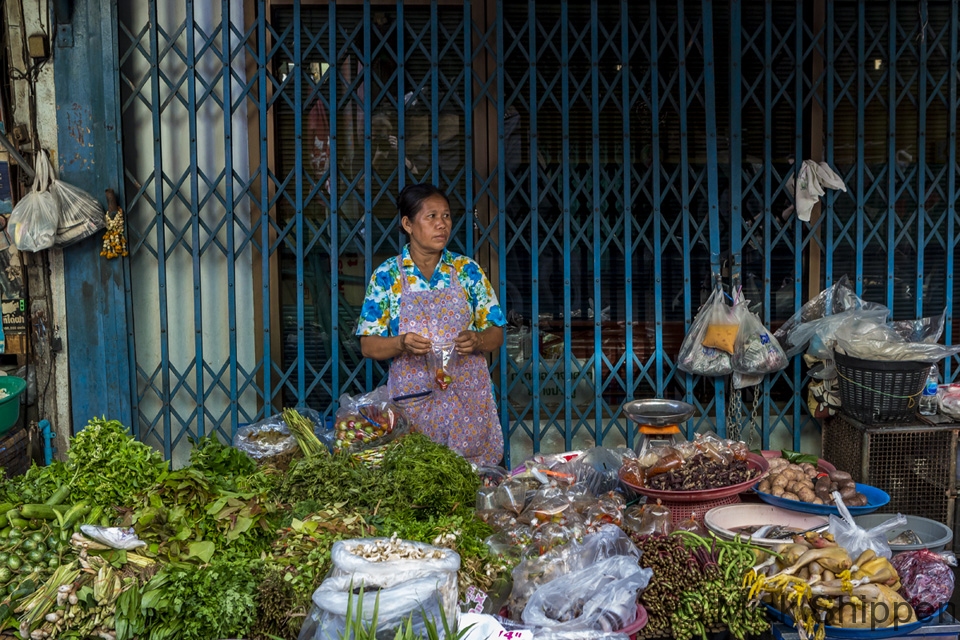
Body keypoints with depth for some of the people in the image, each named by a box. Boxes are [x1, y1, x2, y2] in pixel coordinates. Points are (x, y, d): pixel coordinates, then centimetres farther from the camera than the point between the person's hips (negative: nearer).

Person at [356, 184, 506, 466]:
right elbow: (368, 346, 1)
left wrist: (477, 340, -15)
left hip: (469, 400, 1)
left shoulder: (468, 271, 5)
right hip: (413, 401, -1)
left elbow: (496, 334, 7)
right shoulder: (386, 276, 1)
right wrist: (401, 343, -18)